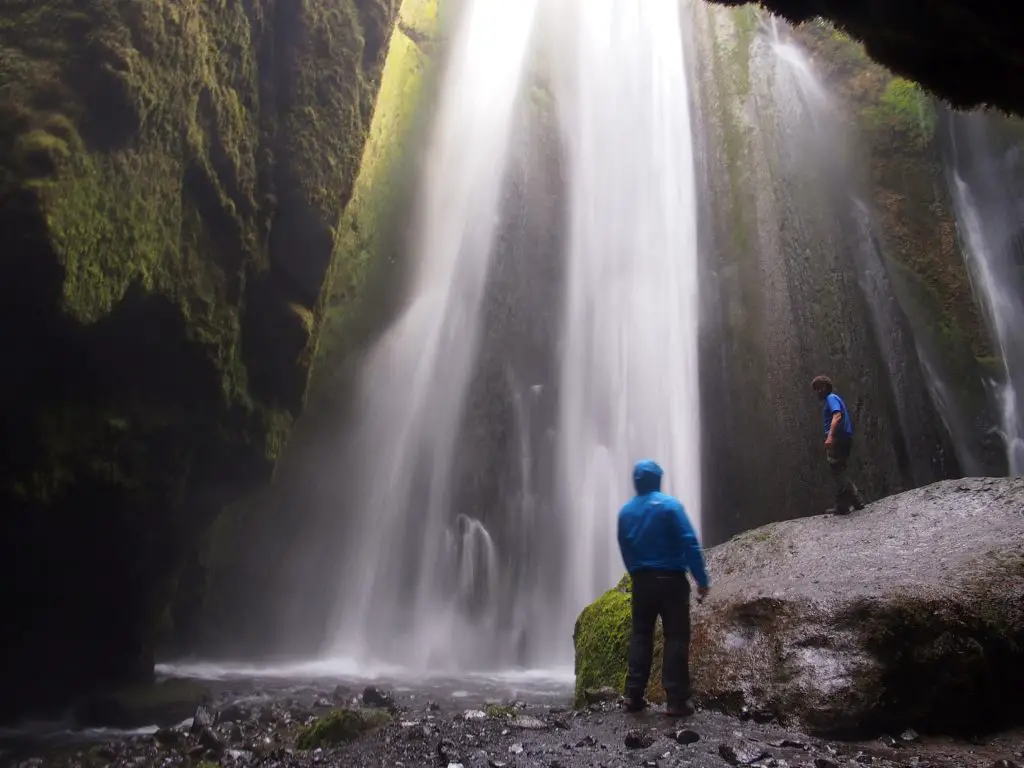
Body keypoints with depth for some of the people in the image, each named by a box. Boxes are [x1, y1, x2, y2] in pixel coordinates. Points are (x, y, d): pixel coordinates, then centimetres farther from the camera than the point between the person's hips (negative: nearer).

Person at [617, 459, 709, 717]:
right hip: (671, 580, -4)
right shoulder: (669, 504, -9)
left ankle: (633, 694, 11)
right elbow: (690, 543, -14)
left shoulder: (625, 511, 6)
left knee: (640, 636, 12)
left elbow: (625, 550, 10)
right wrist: (702, 579, -11)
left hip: (641, 581, 4)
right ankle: (676, 700, 0)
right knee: (676, 638, 1)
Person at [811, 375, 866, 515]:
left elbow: (837, 416, -24)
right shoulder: (831, 399, 23)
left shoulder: (831, 398, -7)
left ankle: (842, 506, -4)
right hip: (844, 439, 10)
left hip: (837, 439, -10)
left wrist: (830, 436, -35)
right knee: (841, 473, 16)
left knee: (838, 473, -6)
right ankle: (857, 500, 18)